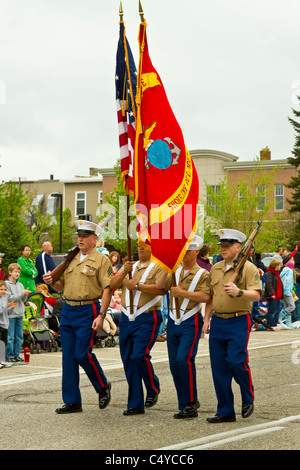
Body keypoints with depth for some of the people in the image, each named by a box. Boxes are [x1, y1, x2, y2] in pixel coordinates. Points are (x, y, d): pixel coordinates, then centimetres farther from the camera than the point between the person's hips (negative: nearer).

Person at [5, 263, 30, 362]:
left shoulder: (20, 285, 13)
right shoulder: (7, 284, -6)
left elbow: (23, 300, 14)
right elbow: (9, 299, -13)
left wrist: (25, 295, -6)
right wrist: (21, 294, -17)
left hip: (20, 314, 6)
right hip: (11, 314, -6)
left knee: (19, 336, 8)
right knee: (10, 337, -5)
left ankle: (16, 355, 16)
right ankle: (10, 356, 2)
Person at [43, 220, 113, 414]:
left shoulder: (101, 260, -5)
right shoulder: (72, 259, 15)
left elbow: (107, 289, -11)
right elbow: (62, 285, 20)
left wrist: (101, 315, -19)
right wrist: (52, 281, -3)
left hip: (87, 311, -7)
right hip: (68, 310, 7)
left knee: (83, 353, -11)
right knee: (68, 356, 5)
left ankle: (103, 386, 14)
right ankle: (72, 402, 11)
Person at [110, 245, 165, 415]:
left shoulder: (158, 267, -1)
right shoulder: (130, 266, 19)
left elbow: (162, 289, -18)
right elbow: (113, 285, 8)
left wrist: (137, 286, -18)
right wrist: (124, 271, -9)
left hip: (147, 318, -6)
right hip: (126, 318, 6)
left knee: (139, 355, -18)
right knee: (128, 360, 4)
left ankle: (153, 389, 8)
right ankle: (135, 404, 11)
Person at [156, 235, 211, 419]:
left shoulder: (202, 274, -3)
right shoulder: (175, 272, 15)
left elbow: (206, 297, -18)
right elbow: (159, 287, 4)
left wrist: (182, 292, -19)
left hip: (191, 323, -6)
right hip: (173, 321, 6)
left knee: (184, 359, -19)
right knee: (174, 364, 4)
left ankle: (191, 402, -9)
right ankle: (185, 405, 12)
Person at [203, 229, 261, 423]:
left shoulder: (249, 268, -4)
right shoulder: (215, 269, 14)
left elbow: (256, 295, -14)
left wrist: (239, 292, -31)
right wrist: (207, 319, 12)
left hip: (239, 322, -6)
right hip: (218, 322, 6)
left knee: (237, 361, -15)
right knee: (219, 367, 3)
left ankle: (248, 399, 12)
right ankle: (225, 412, 11)